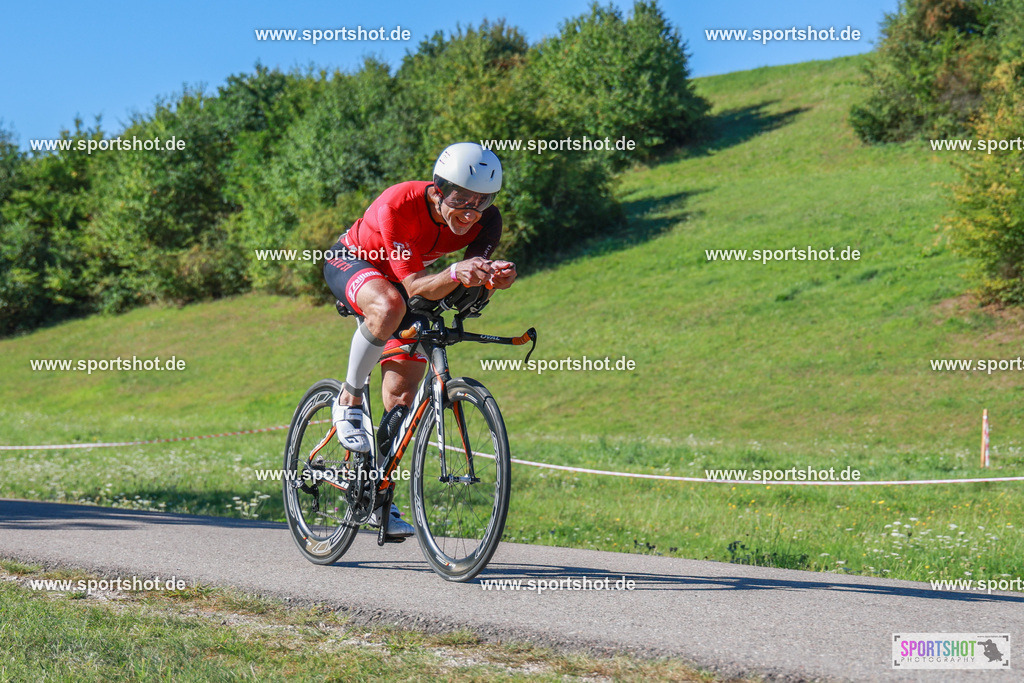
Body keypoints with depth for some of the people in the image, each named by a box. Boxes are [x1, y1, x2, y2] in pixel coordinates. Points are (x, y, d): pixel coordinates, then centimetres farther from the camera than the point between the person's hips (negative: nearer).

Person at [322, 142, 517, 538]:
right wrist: (455, 274, -58)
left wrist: (497, 276, -49)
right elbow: (415, 286, -39)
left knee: (403, 392, -1)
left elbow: (477, 276, -26)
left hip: (405, 282, 5)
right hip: (351, 263, -5)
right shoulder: (397, 206, -38)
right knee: (389, 305, -40)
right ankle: (349, 401, -18)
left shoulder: (485, 221, -25)